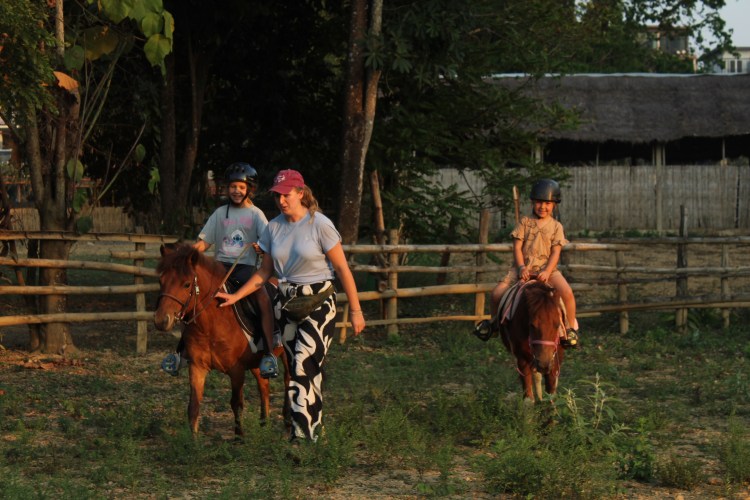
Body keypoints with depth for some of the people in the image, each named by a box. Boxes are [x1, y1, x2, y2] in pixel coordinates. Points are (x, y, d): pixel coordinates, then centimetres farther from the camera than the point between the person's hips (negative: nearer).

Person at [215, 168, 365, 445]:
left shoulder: (320, 225, -10)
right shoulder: (274, 227, 5)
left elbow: (342, 269, -8)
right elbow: (264, 272, 14)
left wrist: (355, 310, -9)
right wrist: (236, 296, 6)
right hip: (286, 302, 6)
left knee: (304, 366, -15)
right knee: (298, 368, 8)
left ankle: (303, 434, -18)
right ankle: (313, 427, 17)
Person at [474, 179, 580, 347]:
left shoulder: (556, 226, 4)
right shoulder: (524, 222, 5)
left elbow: (555, 253, -3)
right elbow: (517, 247, 0)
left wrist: (547, 272, -19)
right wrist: (521, 268, -14)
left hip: (547, 268, -1)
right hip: (523, 267, 1)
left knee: (567, 293, -27)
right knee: (497, 294, -14)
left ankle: (571, 328, -5)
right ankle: (495, 320, 19)